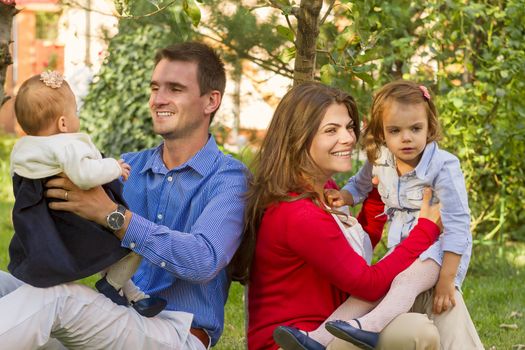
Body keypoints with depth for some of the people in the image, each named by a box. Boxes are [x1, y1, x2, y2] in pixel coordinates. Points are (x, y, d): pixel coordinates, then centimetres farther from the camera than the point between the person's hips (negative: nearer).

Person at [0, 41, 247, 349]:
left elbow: (203, 261, -21)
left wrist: (111, 213, -26)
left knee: (53, 297, -29)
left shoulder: (229, 178, -4)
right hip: (114, 320, 5)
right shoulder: (128, 167, 14)